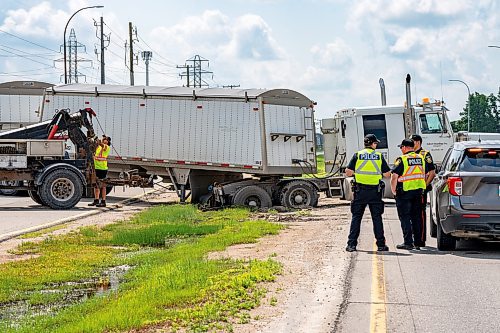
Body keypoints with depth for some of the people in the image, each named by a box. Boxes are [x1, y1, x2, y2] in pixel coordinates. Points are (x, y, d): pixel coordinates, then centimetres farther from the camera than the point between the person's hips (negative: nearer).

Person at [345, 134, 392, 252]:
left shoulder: (357, 155, 0)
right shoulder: (379, 156, 1)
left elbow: (348, 172, -4)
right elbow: (387, 174, 3)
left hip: (360, 190, 0)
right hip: (375, 191, 0)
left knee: (356, 217, 5)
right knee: (377, 217, 6)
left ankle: (351, 244, 1)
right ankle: (381, 244, 7)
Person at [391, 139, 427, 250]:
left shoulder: (402, 159, -11)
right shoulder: (421, 158, 9)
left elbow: (394, 176, -16)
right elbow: (424, 175, 18)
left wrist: (393, 190, -4)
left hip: (405, 192, -6)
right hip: (419, 191, 6)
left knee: (405, 218, -1)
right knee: (417, 217, 12)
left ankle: (408, 242, -5)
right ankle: (417, 242, 14)